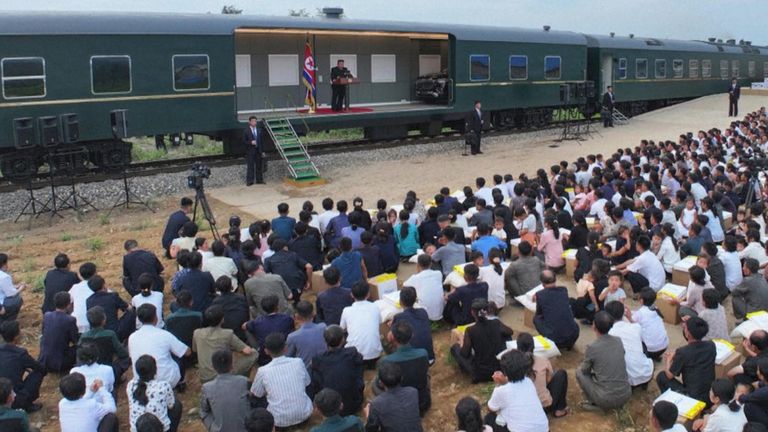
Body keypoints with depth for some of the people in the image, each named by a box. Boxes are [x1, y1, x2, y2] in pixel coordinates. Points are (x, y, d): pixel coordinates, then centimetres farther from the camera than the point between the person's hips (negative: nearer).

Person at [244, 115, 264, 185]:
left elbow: (262, 141, 11)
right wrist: (250, 142, -20)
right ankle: (249, 181, -1)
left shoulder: (259, 130, 10)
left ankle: (259, 180, 16)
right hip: (250, 151, -4)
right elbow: (244, 141, -3)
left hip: (258, 151, 4)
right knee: (250, 166, -4)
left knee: (259, 166, 8)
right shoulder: (246, 131, -1)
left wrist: (262, 151, 6)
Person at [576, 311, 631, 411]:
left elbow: (585, 370, 4)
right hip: (626, 396, 5)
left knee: (579, 372, 14)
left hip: (606, 400, -5)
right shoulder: (618, 341, 2)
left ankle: (594, 404, 8)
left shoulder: (592, 347, -13)